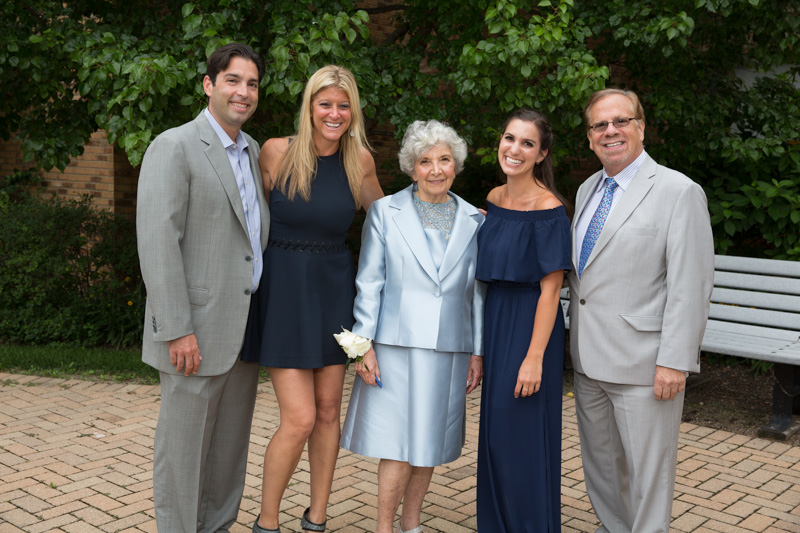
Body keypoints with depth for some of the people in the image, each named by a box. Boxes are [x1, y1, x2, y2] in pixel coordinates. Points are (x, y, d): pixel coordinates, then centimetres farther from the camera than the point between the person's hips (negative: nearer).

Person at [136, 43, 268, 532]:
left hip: (245, 325, 8)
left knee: (231, 440, 15)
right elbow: (157, 241, -16)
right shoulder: (173, 147, -9)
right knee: (186, 440, 3)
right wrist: (177, 330, -20)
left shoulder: (252, 151, 14)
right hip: (198, 327, -7)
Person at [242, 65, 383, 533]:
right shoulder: (277, 152, -8)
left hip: (334, 288, 4)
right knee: (300, 419, -8)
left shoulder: (360, 160, 1)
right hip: (285, 288, -4)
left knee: (329, 411, 9)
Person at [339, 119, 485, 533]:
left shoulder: (473, 221, 8)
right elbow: (369, 283, 0)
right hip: (397, 346, -3)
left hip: (449, 350, 3)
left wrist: (477, 352, 7)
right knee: (399, 446, -3)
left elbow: (477, 291, 10)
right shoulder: (385, 212, 2)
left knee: (429, 444, 11)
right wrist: (365, 345, -6)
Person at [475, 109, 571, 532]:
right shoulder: (495, 199, 7)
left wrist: (534, 357, -20)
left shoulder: (548, 210, -16)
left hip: (529, 327, -8)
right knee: (494, 434, 17)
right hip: (494, 322, 8)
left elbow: (550, 289, -17)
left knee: (523, 436, 2)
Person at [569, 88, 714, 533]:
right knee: (600, 461, 19)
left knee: (648, 468, 3)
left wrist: (674, 361, -18)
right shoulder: (588, 190, 13)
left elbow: (692, 286, -14)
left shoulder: (679, 192, -10)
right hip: (589, 360, 7)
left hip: (642, 362, -7)